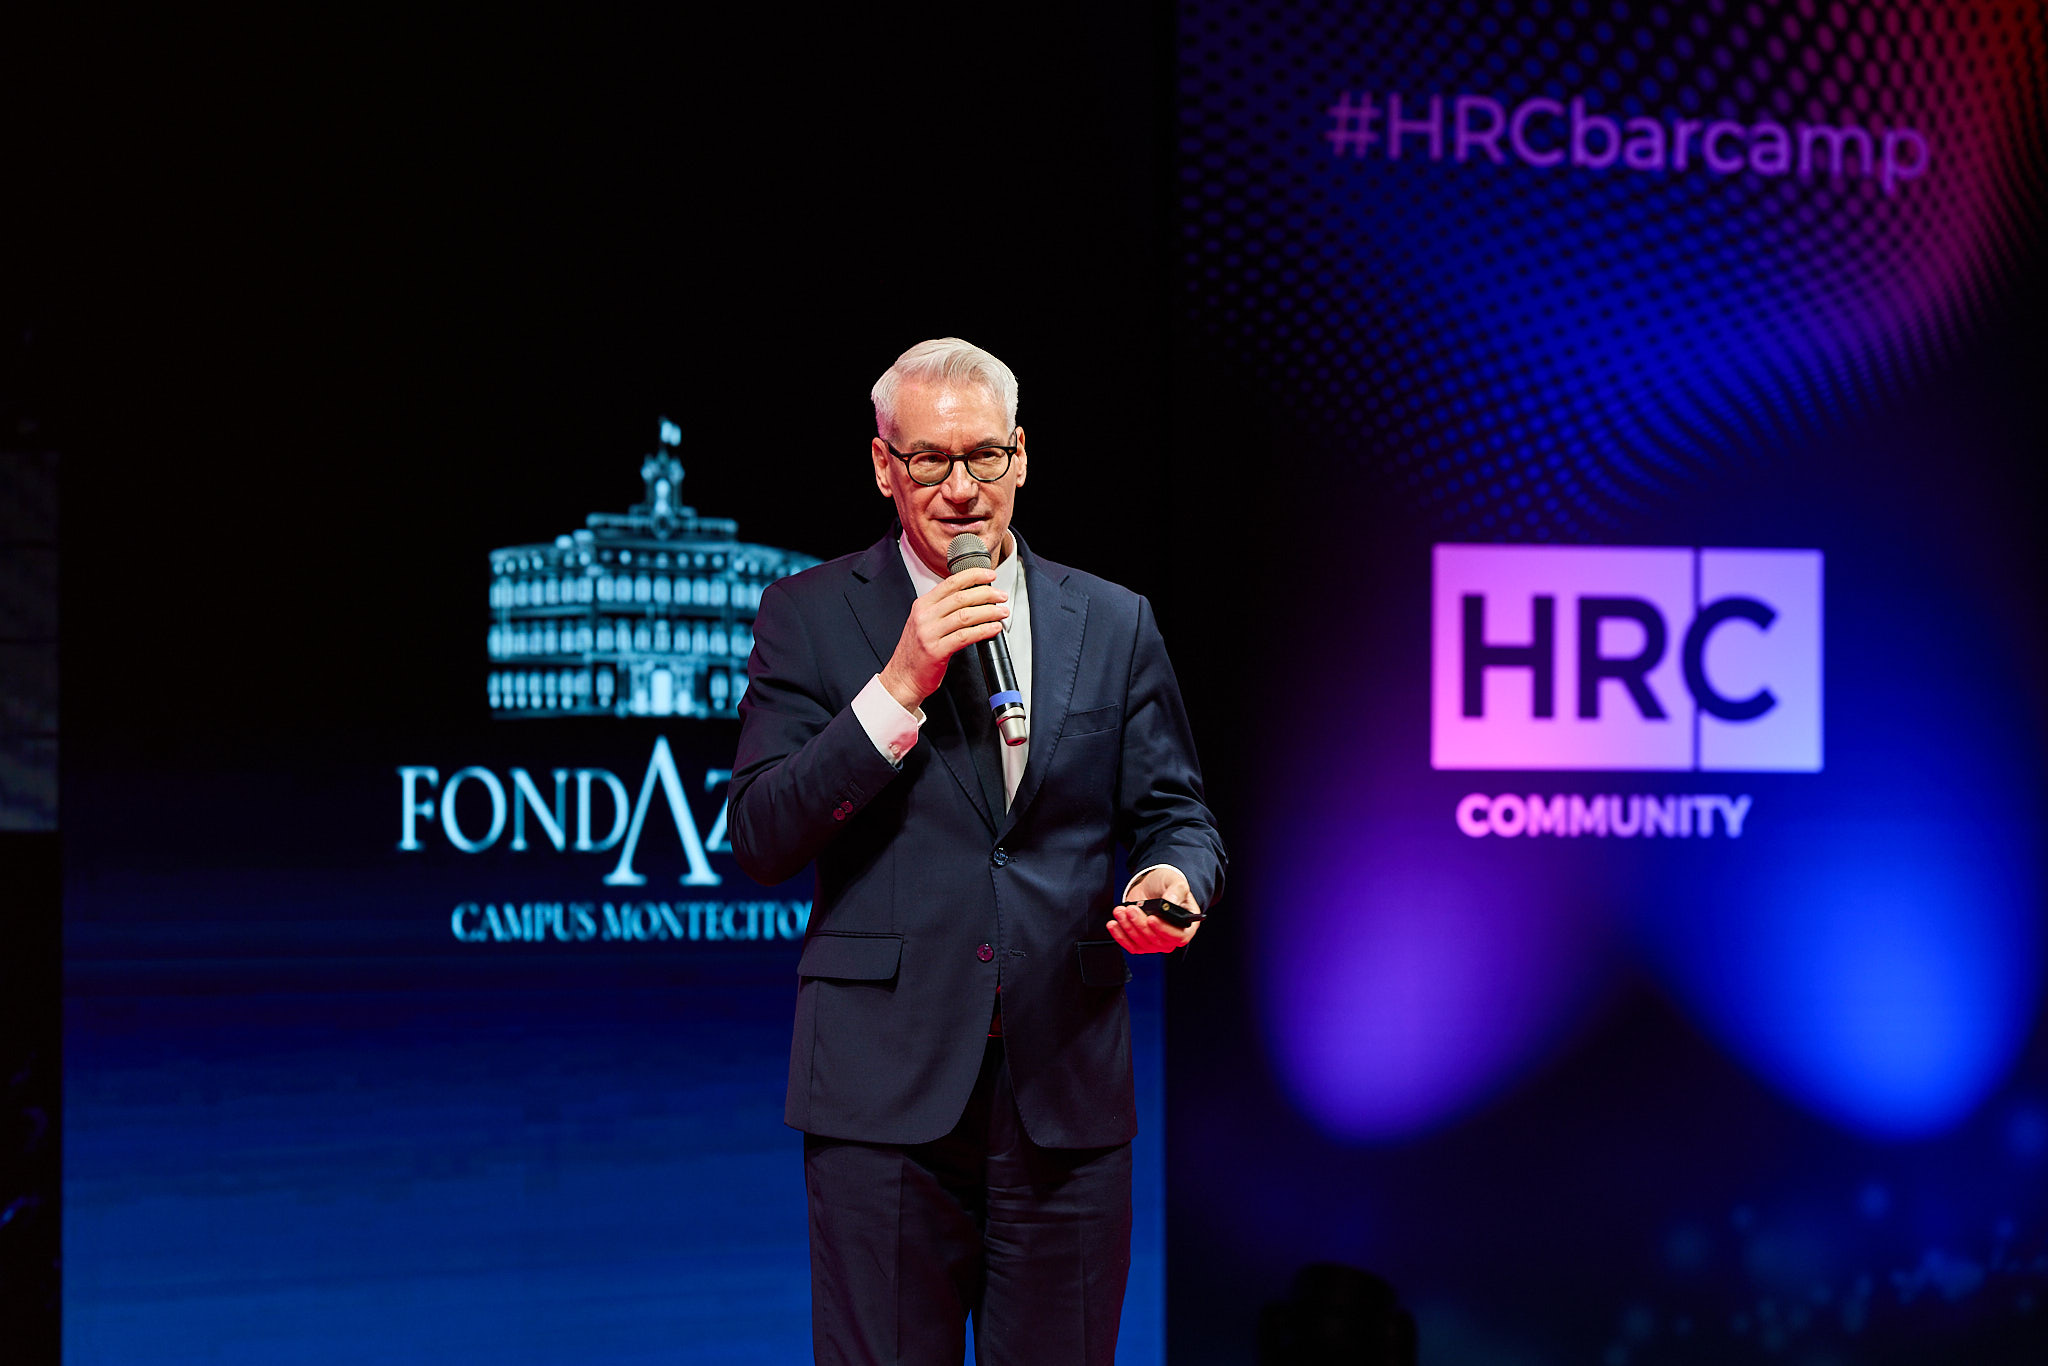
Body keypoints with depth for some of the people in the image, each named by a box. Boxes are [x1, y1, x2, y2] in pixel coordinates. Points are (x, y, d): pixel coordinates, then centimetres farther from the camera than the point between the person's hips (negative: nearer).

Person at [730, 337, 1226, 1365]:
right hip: (886, 1087, -2)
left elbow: (1178, 816, 12)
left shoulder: (1115, 624, 11)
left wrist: (1171, 881, -12)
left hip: (1068, 1091, 2)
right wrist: (899, 686, -14)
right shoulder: (810, 615, 4)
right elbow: (760, 844, -4)